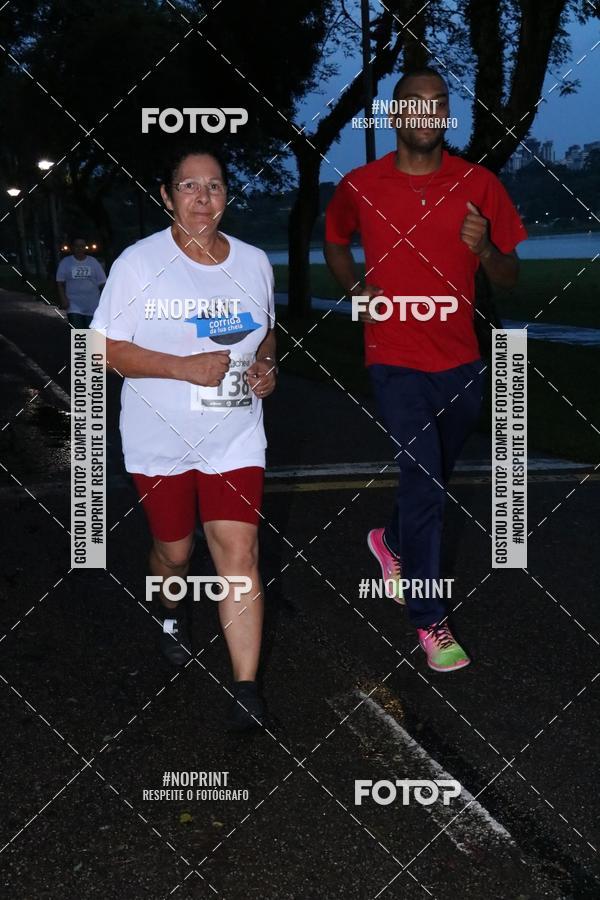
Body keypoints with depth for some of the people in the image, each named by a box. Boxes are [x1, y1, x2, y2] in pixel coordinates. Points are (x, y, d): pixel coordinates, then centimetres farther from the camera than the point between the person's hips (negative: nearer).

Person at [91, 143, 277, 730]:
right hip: (161, 440, -1)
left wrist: (266, 365, -4)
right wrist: (184, 367, -21)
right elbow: (106, 349, -10)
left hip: (235, 438, 2)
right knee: (174, 550, 16)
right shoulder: (139, 263, -9)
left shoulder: (253, 262, 4)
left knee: (239, 553, -8)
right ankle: (172, 615, 51)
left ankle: (247, 690, -4)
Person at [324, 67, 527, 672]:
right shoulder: (360, 186, -4)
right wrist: (356, 289, 0)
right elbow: (334, 239, 17)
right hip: (397, 360, -3)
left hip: (462, 361, 3)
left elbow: (509, 278, 1)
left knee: (434, 476, 20)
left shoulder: (479, 185, -3)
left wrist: (485, 249, -20)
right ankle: (429, 620, 4)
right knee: (424, 481, -10)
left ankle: (392, 541, 51)